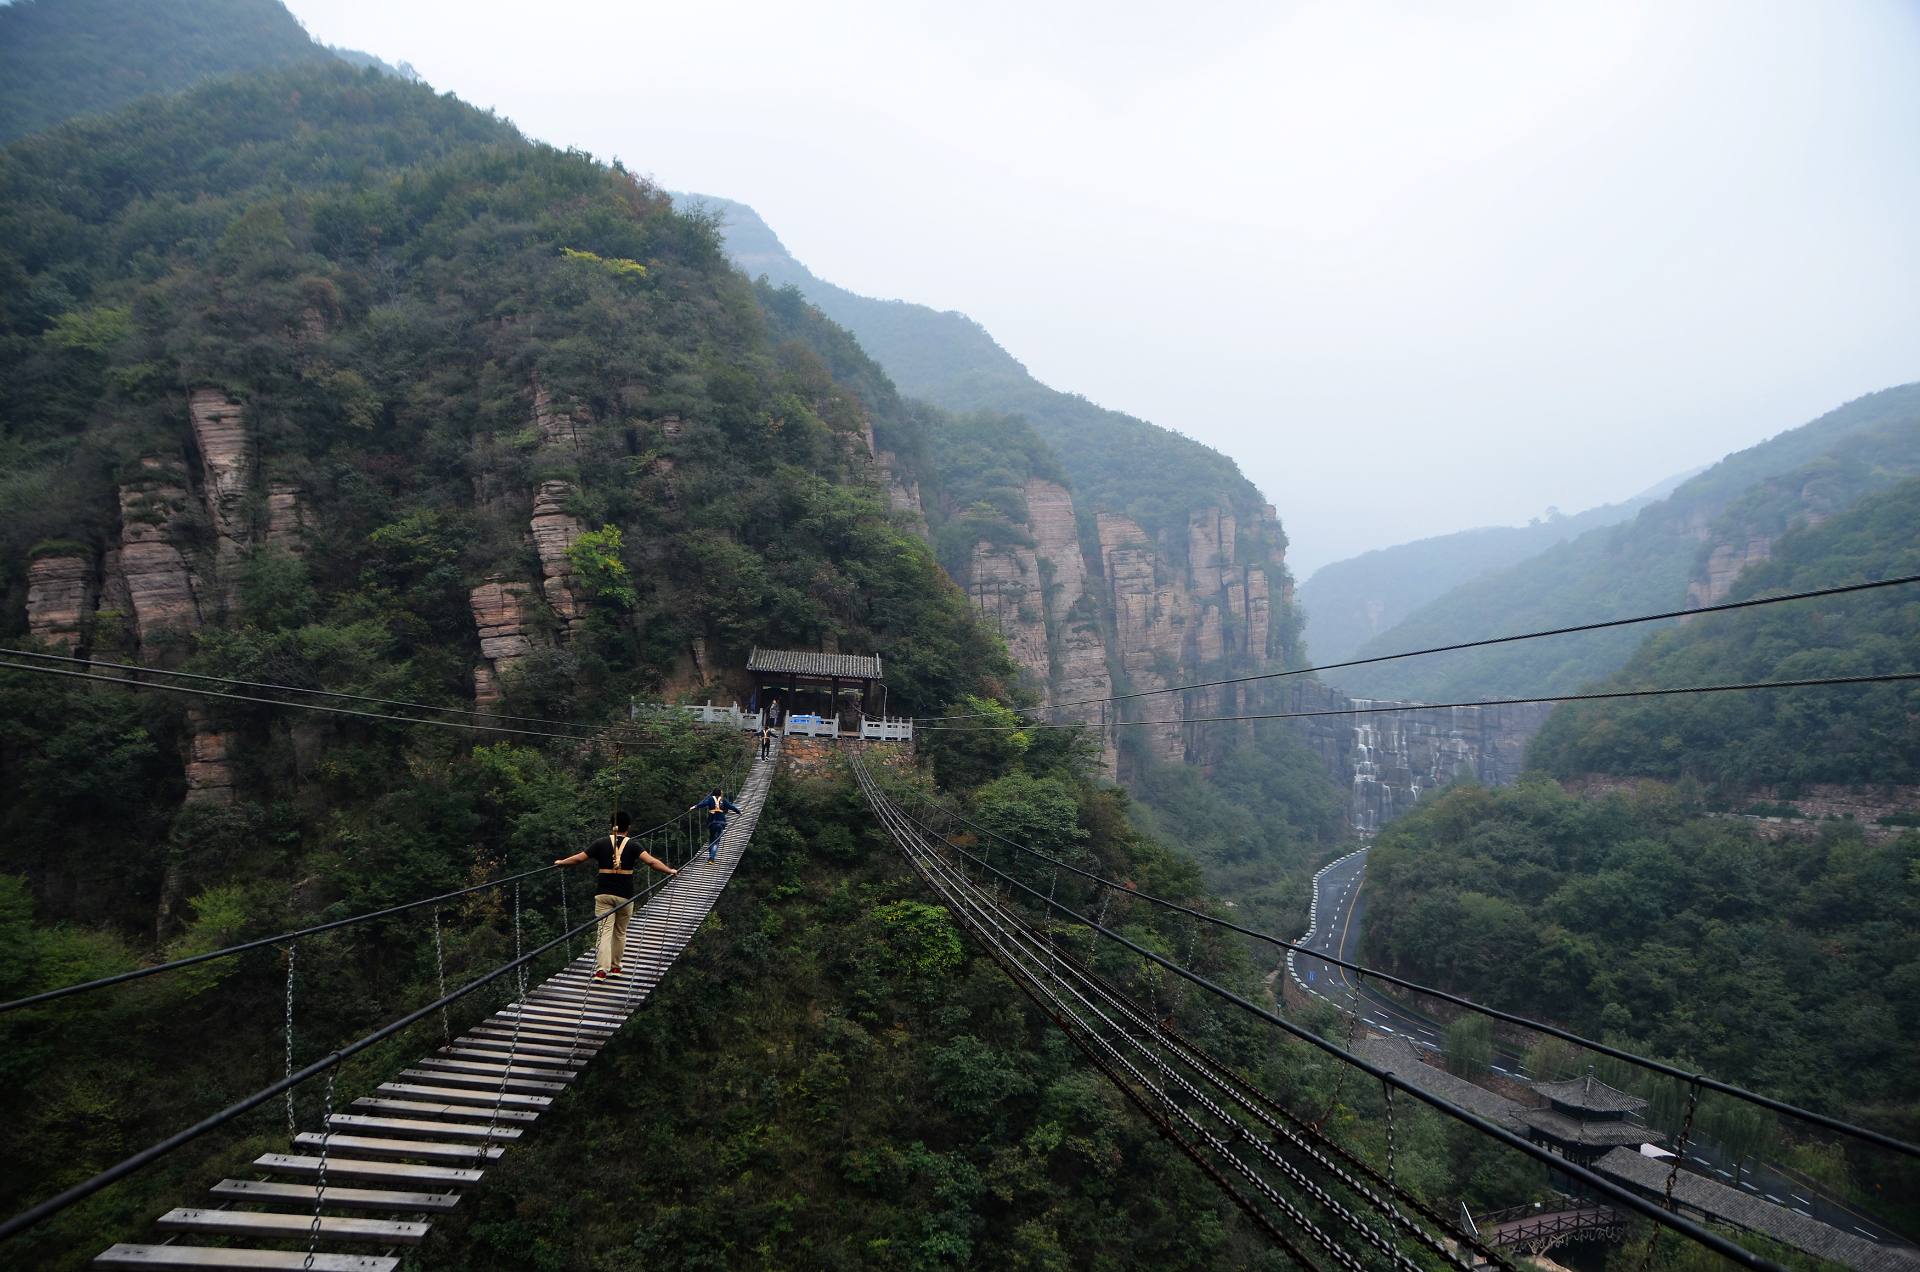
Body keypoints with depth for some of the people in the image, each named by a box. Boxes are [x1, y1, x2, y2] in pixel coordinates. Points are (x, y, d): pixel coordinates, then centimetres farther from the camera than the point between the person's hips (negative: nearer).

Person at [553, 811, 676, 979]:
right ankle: (615, 967, 24)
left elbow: (577, 858, 6)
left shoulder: (600, 844, 1)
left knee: (605, 932, -4)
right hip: (625, 896, 0)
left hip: (604, 895, 0)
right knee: (620, 932, 16)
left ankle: (601, 970, -17)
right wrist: (670, 870, -5)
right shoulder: (632, 846, -3)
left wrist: (561, 862, 23)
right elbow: (651, 861, -14)